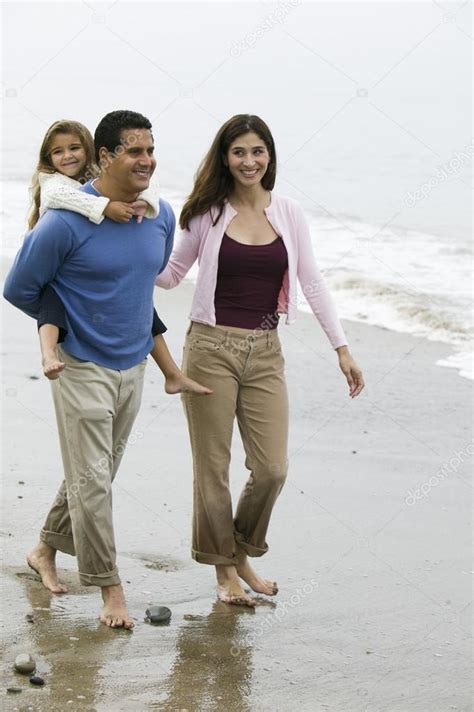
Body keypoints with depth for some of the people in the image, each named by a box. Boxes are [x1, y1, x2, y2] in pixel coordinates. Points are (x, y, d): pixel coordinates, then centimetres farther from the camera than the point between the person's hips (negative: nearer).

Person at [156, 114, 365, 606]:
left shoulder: (289, 214, 4)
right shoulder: (208, 213, -1)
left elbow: (312, 284, 5)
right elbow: (170, 274, 7)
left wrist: (342, 348, 1)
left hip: (264, 353, 2)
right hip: (212, 348, -2)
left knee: (272, 470, 1)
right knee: (213, 467, 4)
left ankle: (243, 553, 26)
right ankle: (223, 568, 20)